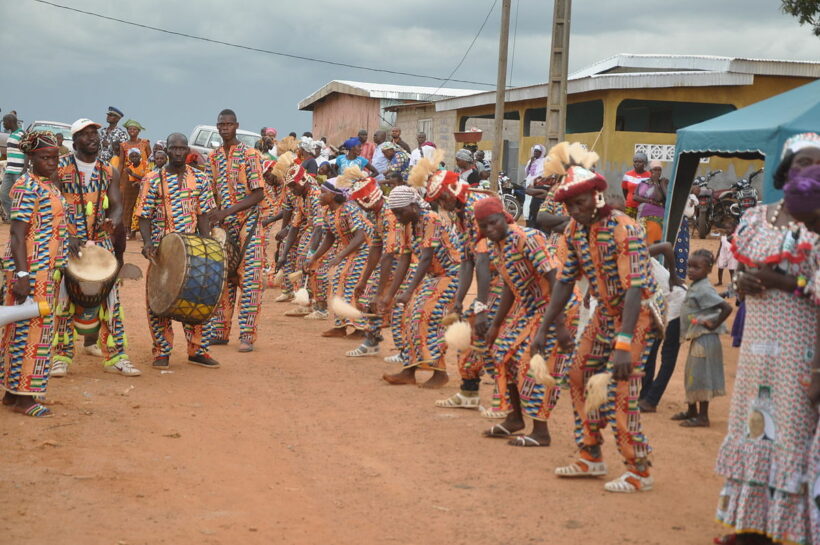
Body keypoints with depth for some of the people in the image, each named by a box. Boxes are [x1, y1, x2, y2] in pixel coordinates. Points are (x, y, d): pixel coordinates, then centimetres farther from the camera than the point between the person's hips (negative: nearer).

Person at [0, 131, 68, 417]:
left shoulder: (50, 185, 14)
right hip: (31, 269, -9)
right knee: (30, 328, -5)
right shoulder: (27, 186, -14)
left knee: (25, 329, 14)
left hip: (47, 270, 9)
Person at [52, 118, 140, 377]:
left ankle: (116, 357, 8)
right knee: (65, 301, -1)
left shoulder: (109, 172, 8)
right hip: (68, 243, -3)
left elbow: (117, 205, 3)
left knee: (111, 299, 3)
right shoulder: (60, 168, -4)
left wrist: (114, 220, -21)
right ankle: (61, 357, 10)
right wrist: (66, 236, -20)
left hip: (102, 242, 4)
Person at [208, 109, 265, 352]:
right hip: (223, 226, 5)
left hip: (247, 224, -5)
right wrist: (214, 216, -3)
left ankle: (247, 336, -3)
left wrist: (228, 211, -19)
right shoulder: (213, 157, 9)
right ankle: (220, 332, 14)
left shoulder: (249, 155, -7)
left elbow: (259, 194, -12)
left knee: (249, 279, -6)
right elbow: (214, 193, 15)